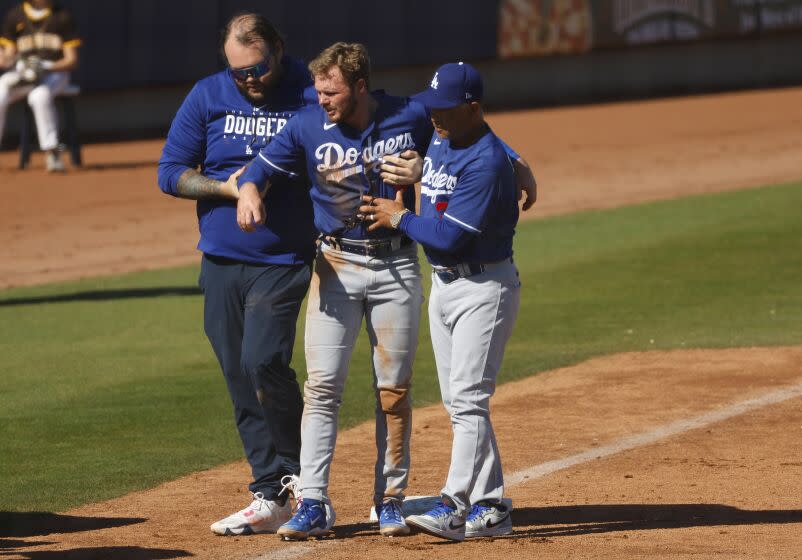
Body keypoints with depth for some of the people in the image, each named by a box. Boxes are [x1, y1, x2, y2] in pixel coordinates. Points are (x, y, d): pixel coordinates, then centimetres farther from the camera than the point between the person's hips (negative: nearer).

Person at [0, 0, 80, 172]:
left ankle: (52, 154, -35)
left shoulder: (62, 16, 3)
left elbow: (72, 61, 0)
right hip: (20, 72, 2)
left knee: (40, 95, -37)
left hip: (54, 72, -2)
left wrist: (46, 68, -17)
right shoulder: (15, 15, 8)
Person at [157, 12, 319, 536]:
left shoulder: (312, 96, -5)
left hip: (285, 262, -4)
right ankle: (272, 498, 10)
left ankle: (294, 473, 1)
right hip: (221, 262, 4)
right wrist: (227, 187, -11)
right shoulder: (208, 96, 4)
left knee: (262, 361, -20)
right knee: (241, 377, 3)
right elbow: (170, 173, 5)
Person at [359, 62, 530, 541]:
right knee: (459, 403, 9)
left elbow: (449, 236, -24)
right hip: (442, 283, 9)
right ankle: (490, 509, 13)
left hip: (484, 288, -9)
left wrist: (400, 218, -10)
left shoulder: (487, 163, -21)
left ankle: (454, 507, -17)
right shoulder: (438, 142, 6)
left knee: (468, 400, -13)